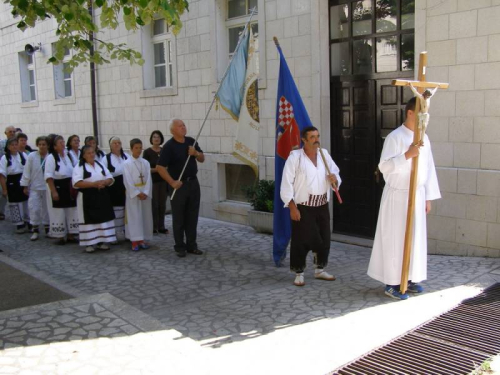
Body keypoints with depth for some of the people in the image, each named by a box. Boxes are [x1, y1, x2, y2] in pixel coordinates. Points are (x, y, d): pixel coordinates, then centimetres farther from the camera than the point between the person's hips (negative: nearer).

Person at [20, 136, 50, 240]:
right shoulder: (31, 156, -6)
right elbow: (27, 172, -1)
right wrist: (25, 186, 1)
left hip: (48, 188, 0)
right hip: (35, 188, 0)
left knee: (47, 208, 12)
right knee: (34, 208, -1)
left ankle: (47, 228, 28)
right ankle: (35, 230, 12)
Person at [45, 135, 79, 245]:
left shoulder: (67, 156, 12)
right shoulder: (51, 157, -9)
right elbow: (49, 176, -15)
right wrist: (53, 191, -20)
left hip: (69, 188, 7)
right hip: (58, 187, -7)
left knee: (71, 212, 9)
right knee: (59, 213, 1)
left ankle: (70, 235, 19)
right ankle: (60, 237, 11)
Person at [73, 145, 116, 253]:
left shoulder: (100, 165, 14)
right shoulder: (79, 167, -3)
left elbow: (110, 178, 12)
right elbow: (76, 183, -15)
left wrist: (104, 182, -12)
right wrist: (94, 184, -21)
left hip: (102, 196, 5)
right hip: (87, 198, -5)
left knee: (103, 218, 5)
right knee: (89, 220, -4)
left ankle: (101, 242, 14)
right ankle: (89, 243, 3)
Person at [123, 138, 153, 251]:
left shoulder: (145, 163, 5)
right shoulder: (127, 163, -5)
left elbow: (148, 179, 1)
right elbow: (127, 181, -9)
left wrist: (146, 192, -10)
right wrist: (137, 193, -14)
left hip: (145, 193, 4)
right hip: (133, 193, -4)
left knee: (145, 216, 6)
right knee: (134, 217, -2)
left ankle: (142, 239, 14)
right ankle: (134, 241, 2)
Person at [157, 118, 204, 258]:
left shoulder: (191, 141, 6)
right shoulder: (169, 146, -12)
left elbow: (202, 159, 13)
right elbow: (160, 167, -15)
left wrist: (196, 153, -8)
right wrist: (172, 182, -18)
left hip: (193, 182, 6)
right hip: (179, 185, -5)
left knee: (192, 216, 10)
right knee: (179, 217, 4)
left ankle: (191, 245, 20)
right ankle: (179, 247, 15)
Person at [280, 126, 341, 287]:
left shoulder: (324, 154, 6)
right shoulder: (295, 156, -9)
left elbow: (336, 174, 14)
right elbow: (286, 183, -11)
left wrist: (334, 179, -12)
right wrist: (292, 207, -16)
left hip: (322, 206, 5)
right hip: (303, 207, -5)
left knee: (324, 239, 12)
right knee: (301, 241, -1)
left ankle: (320, 269, 30)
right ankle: (299, 273, 14)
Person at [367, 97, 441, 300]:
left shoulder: (423, 138, 8)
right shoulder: (395, 137, -12)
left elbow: (429, 168, 12)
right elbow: (384, 166, -20)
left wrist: (428, 197, 10)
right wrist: (407, 155, -31)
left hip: (417, 195, 7)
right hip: (397, 195, -7)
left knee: (416, 237, 12)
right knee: (395, 238, -1)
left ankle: (409, 278, 25)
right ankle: (392, 283, 8)